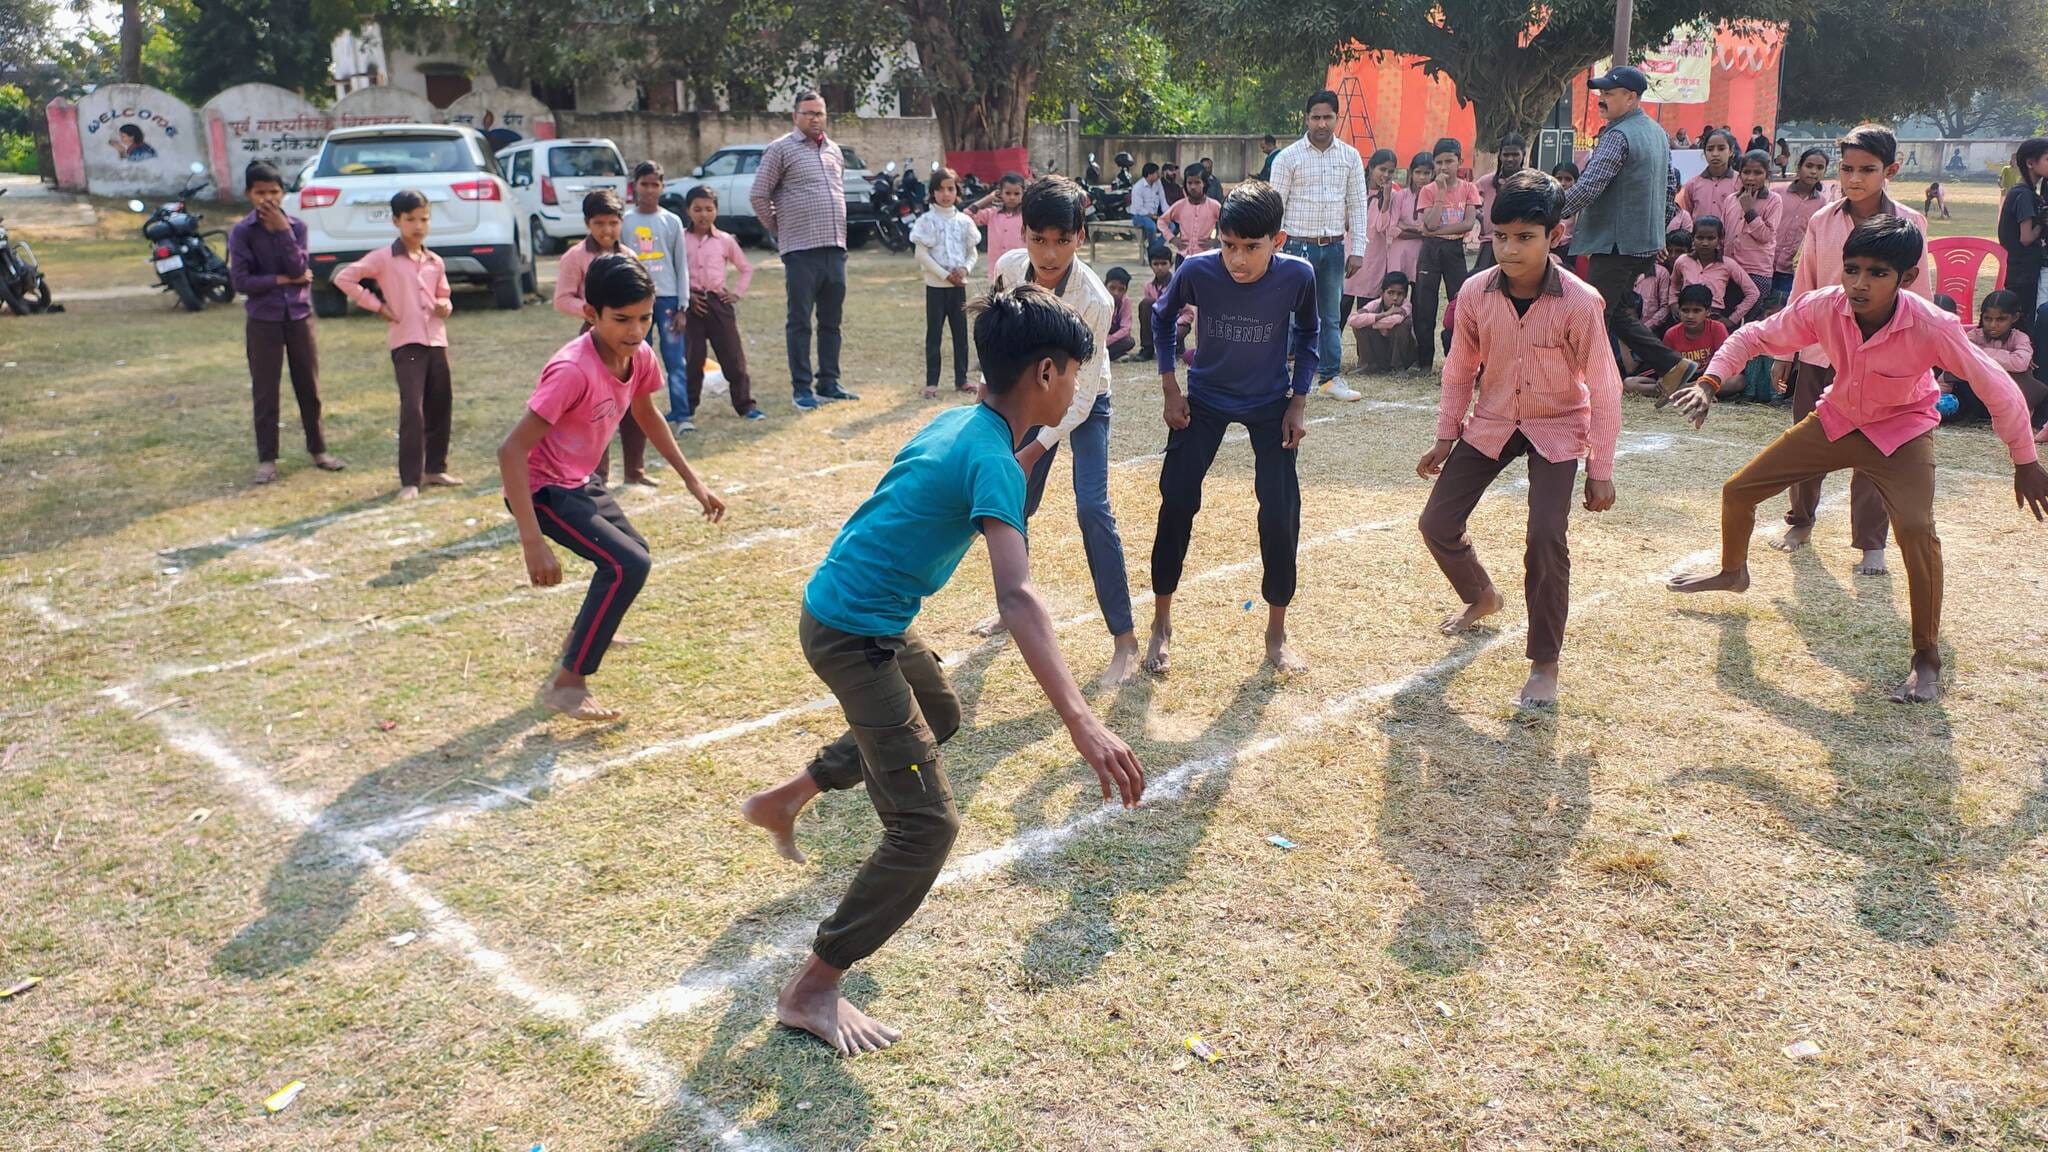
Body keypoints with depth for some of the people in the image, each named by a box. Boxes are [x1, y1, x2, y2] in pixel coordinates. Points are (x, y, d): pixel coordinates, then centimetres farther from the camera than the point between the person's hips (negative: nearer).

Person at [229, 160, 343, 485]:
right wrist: (283, 279, -12)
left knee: (309, 386, 10)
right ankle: (266, 458, 11)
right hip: (263, 320, -2)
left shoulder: (296, 226, 1)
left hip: (299, 316, 2)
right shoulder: (241, 232, -6)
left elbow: (299, 268, -11)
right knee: (264, 392, 3)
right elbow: (241, 281, -12)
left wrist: (283, 230, -15)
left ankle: (318, 449, 23)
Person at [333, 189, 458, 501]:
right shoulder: (383, 258, -4)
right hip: (406, 342, -6)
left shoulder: (435, 262, 12)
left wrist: (445, 306, 0)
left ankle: (435, 468, 25)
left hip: (437, 340, 6)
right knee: (412, 409, -12)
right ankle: (410, 480, -8)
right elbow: (343, 278, -6)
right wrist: (376, 304, -7)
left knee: (441, 405, 11)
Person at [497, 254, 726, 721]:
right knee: (628, 564, -22)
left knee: (629, 553, 26)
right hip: (541, 488, -9)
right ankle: (566, 683, -9)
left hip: (582, 481, 9)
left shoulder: (640, 357, -10)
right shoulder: (572, 370, -33)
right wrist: (533, 543, -39)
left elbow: (646, 414, 13)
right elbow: (511, 450, -35)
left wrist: (692, 480, 12)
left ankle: (583, 635, 55)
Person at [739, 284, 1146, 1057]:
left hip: (857, 611, 10)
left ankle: (784, 800, 44)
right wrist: (1081, 723, -46)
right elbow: (1016, 596, -38)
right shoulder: (994, 460, -24)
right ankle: (811, 992, 1)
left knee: (938, 716, 34)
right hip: (853, 634, -10)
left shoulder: (958, 421, 4)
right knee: (926, 825, -9)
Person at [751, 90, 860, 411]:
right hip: (801, 251, -6)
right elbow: (758, 196, -3)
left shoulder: (834, 150, 16)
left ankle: (828, 383, 19)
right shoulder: (781, 149, -2)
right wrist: (780, 230, 2)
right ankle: (801, 388, 4)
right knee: (800, 322, -1)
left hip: (835, 248, 6)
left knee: (831, 321, 11)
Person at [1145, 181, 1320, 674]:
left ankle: (1276, 635, 11)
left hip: (1271, 405, 0)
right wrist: (1171, 389, -6)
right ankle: (1161, 624, 11)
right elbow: (1163, 318, -2)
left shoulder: (1298, 276, -23)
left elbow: (1308, 334, -2)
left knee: (1281, 514, -7)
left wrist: (1298, 402, -6)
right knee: (1177, 503, -7)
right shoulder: (1197, 271, -24)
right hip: (1204, 401, 0)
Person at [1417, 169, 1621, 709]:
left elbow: (1604, 389, -14)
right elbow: (1460, 370, 3)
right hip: (1491, 423, 4)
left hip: (1557, 428, -4)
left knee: (1546, 537, -20)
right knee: (1437, 523, 0)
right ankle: (1482, 598, 33)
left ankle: (1545, 664, -3)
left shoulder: (1580, 302, -22)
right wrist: (1445, 438, 4)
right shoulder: (1475, 292, -12)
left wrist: (1600, 472, -10)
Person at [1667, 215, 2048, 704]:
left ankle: (1928, 659, -11)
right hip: (1836, 419, 4)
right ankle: (1733, 572, 37)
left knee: (1915, 529, -28)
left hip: (1902, 430, -4)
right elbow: (1754, 336, -8)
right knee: (1738, 490, 3)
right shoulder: (1822, 307, -24)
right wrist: (1710, 383, -24)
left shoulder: (1931, 326, -32)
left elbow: (1997, 388, -20)